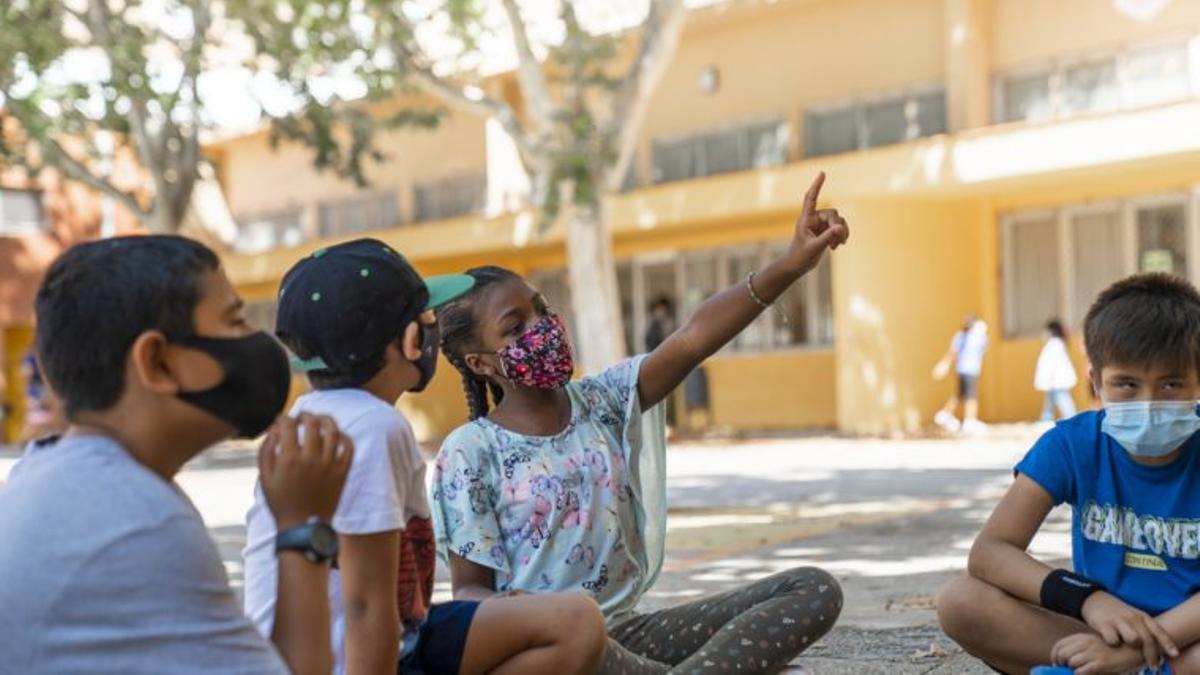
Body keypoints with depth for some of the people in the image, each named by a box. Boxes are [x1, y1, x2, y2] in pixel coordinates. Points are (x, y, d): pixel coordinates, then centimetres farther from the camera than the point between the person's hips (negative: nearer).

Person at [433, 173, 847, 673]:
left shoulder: (599, 402, 7)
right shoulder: (469, 453, -4)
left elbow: (693, 339, -7)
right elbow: (469, 590, -4)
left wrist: (790, 265, -21)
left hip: (624, 633, 6)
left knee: (815, 590, -10)